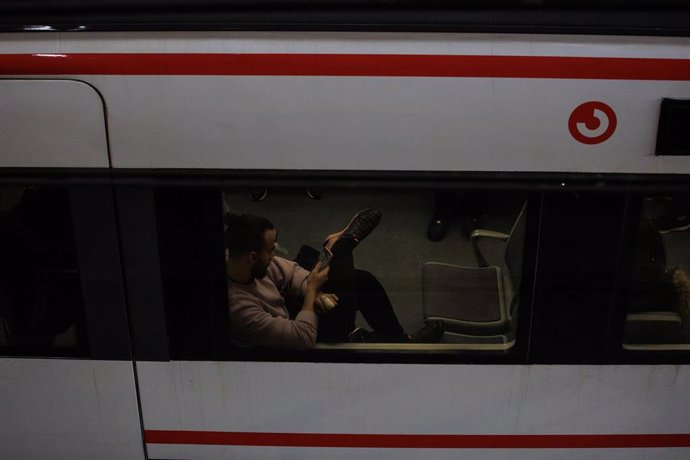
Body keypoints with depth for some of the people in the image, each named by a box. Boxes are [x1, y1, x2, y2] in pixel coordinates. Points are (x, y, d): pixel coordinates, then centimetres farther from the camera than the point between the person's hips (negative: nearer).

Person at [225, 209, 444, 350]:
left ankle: (400, 338, 26)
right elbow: (303, 339, -35)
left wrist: (314, 291, -21)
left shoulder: (239, 260, -17)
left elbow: (290, 272, -2)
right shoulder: (238, 307, -42)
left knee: (363, 280, 4)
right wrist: (312, 289, -24)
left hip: (289, 320, 8)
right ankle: (346, 241, 20)